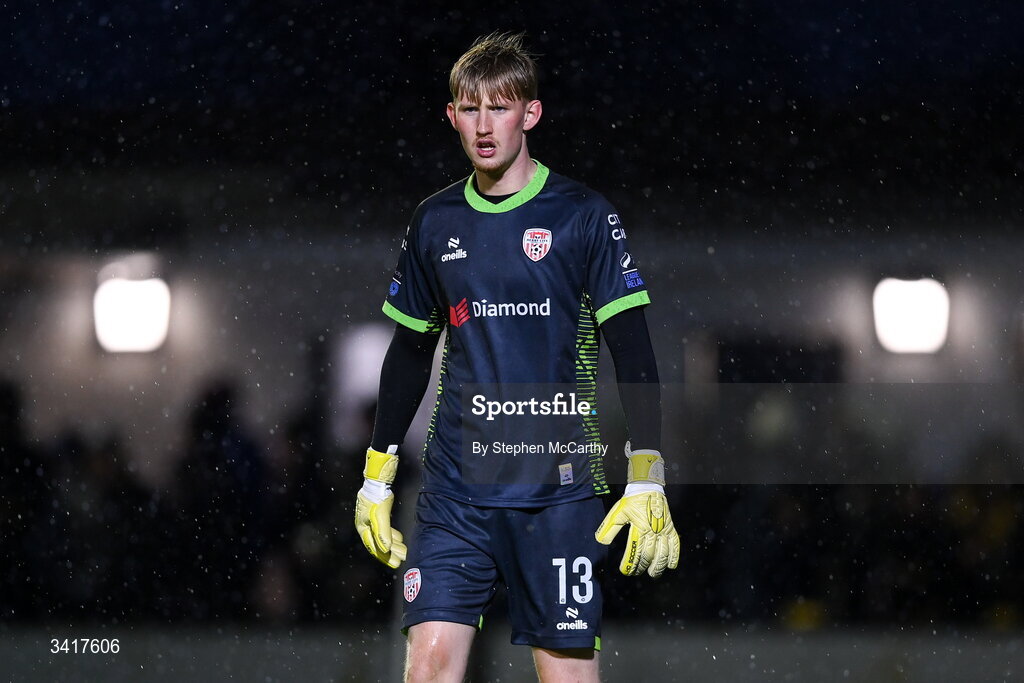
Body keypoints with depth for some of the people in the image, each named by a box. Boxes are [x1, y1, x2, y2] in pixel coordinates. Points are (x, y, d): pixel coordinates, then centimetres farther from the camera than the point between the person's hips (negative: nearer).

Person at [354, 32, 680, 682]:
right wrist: (376, 477, 18)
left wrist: (647, 484, -10)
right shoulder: (435, 224, 10)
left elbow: (634, 354, -3)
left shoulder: (583, 215, -2)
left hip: (558, 488, -3)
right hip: (455, 488, 3)